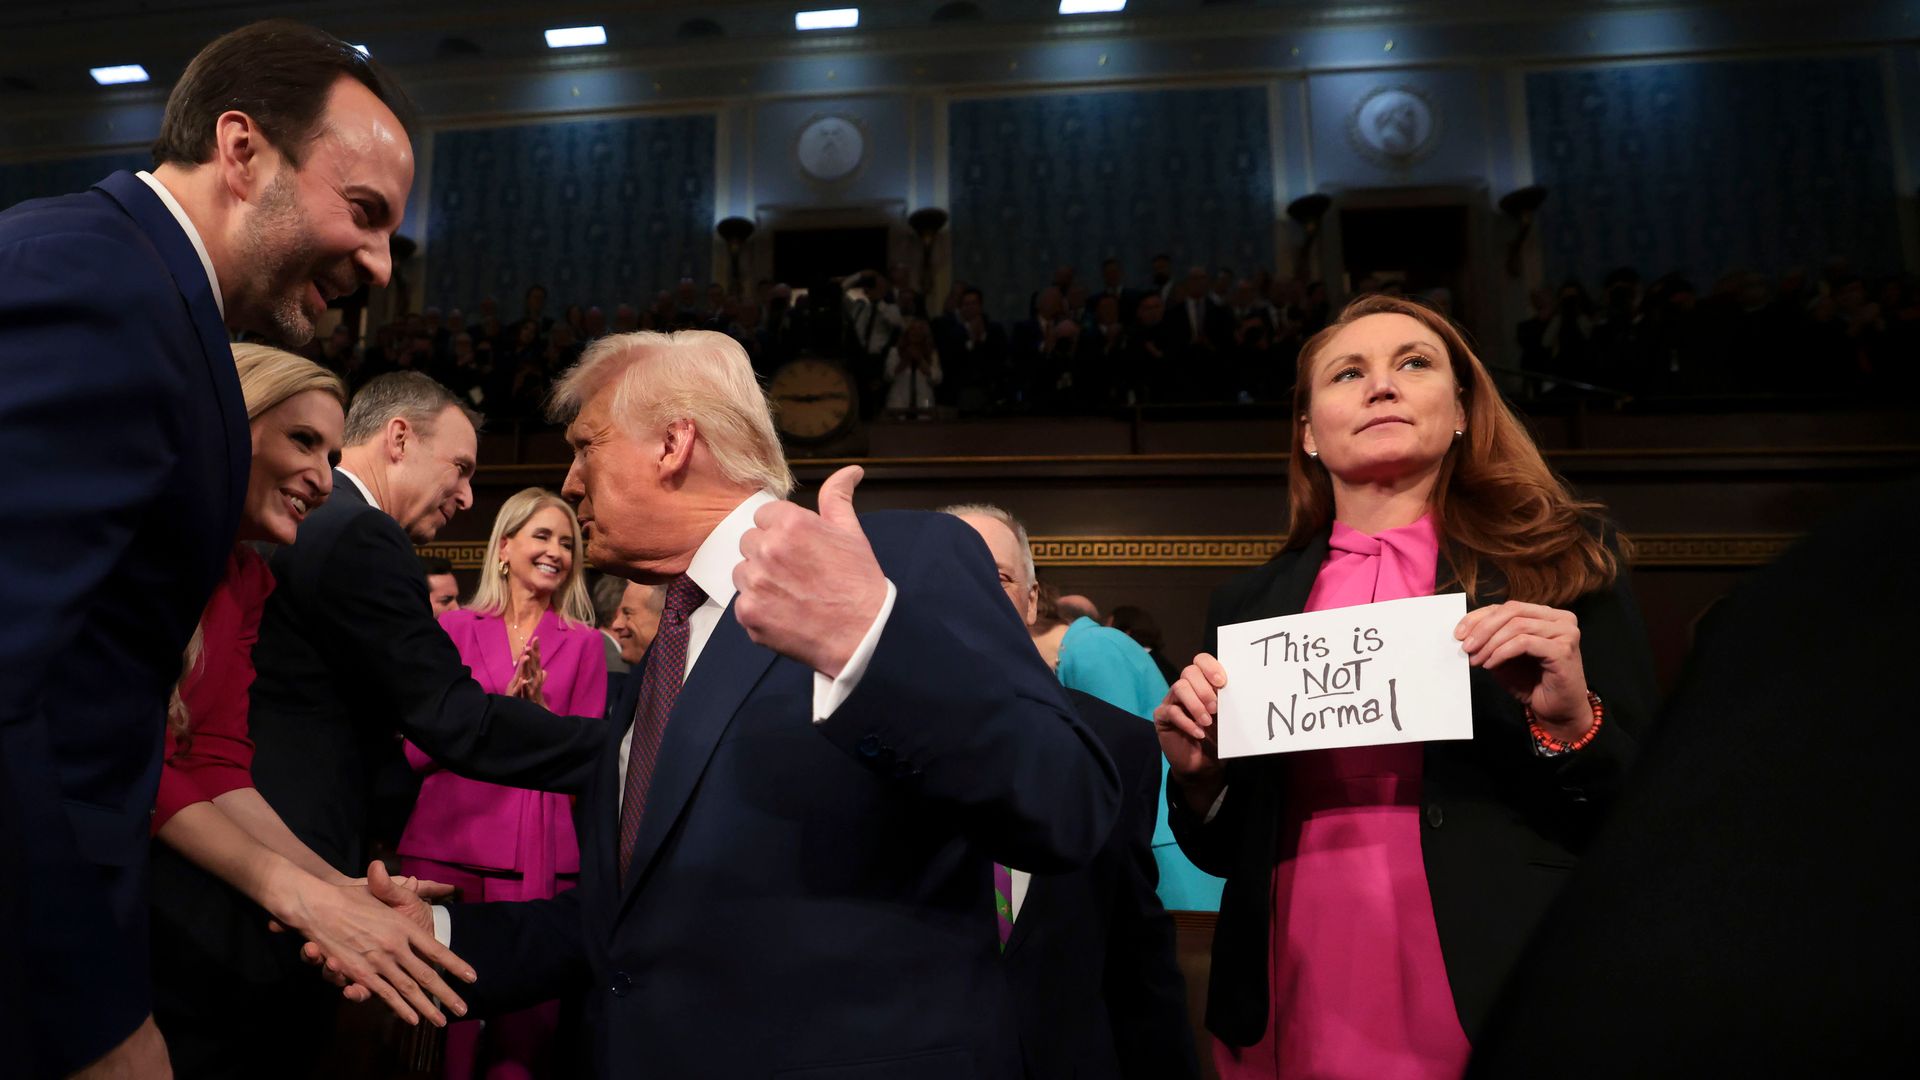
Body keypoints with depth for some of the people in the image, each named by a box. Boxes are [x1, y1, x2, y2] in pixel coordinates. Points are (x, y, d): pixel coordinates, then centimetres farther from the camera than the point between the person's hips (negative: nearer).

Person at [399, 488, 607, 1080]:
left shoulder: (584, 642, 9)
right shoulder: (455, 628, 9)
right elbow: (415, 746, 5)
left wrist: (539, 710, -11)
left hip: (541, 855, 0)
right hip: (448, 845, 0)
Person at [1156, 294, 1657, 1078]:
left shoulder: (1564, 564, -3)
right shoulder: (1250, 603, 2)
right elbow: (1225, 853, 9)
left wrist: (1570, 724, -21)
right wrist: (1199, 776, -11)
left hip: (1510, 1013, -1)